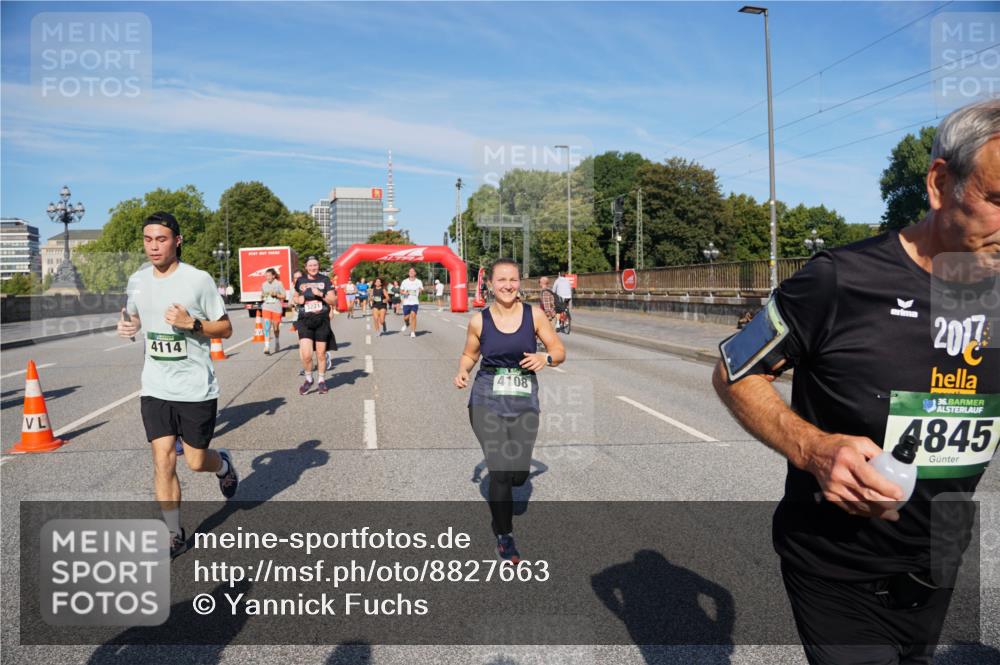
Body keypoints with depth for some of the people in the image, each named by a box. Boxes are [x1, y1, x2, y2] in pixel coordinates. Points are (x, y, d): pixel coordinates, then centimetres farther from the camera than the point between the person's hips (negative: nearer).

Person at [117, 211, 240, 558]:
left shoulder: (199, 279, -10)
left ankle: (223, 464, 42)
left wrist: (192, 324, -22)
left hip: (196, 388, -3)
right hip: (155, 389, 3)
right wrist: (127, 326, -1)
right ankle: (174, 535, 14)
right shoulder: (137, 280, 4)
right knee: (163, 461, -1)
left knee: (196, 461, 5)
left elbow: (226, 329, -4)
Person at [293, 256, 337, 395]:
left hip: (322, 320, 0)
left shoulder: (325, 280, 2)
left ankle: (321, 381, 27)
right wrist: (298, 300, 1)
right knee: (306, 355, -12)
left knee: (321, 353, 8)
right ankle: (308, 379, 13)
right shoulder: (300, 281, 8)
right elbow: (296, 297, 24)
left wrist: (321, 294, -15)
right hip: (305, 321, 0)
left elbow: (333, 301, 0)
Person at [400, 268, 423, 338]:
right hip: (406, 302, 1)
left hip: (415, 302, -1)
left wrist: (420, 290, -19)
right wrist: (404, 293, -11)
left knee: (413, 316, -13)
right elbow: (401, 291, 12)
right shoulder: (405, 281, 6)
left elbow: (421, 290, 5)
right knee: (406, 317, 4)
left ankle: (413, 332, -6)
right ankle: (406, 324, 39)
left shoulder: (419, 282, 3)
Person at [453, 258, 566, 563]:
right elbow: (469, 354, 12)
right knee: (501, 471, -8)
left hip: (524, 402, 2)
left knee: (519, 474, 3)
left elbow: (559, 351, 4)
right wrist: (462, 372, -8)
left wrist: (545, 358, -18)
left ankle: (500, 495, 42)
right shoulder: (479, 320, -2)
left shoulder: (534, 315, -2)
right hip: (487, 400, -1)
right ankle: (504, 536, 15)